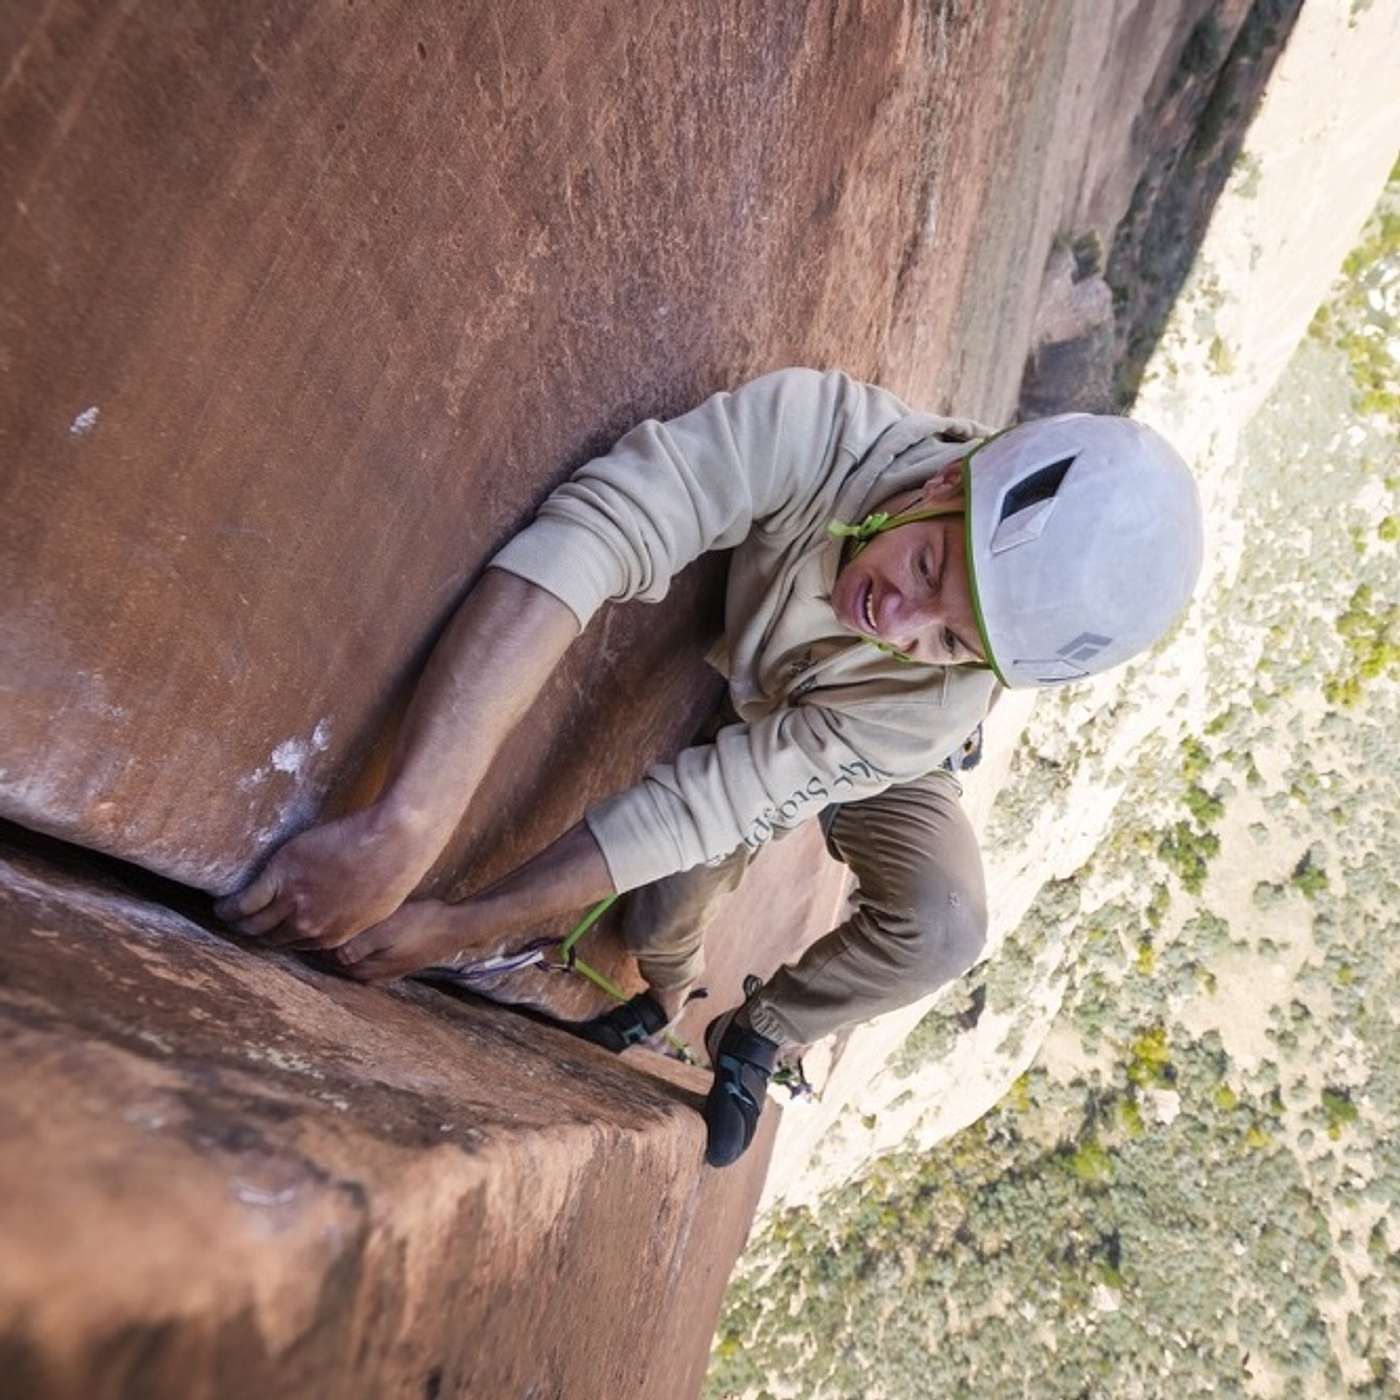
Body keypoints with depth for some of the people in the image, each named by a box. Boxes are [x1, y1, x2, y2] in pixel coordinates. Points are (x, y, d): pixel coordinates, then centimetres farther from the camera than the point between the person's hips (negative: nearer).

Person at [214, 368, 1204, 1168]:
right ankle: (664, 999, 28)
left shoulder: (942, 696, -39)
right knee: (660, 913, -12)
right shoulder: (814, 430, -42)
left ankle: (756, 1038, 8)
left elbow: (725, 800, -38)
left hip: (879, 764, -1)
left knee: (940, 928, -23)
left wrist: (458, 932, -36)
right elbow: (583, 545, -52)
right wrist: (405, 829, -61)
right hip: (743, 701, 1)